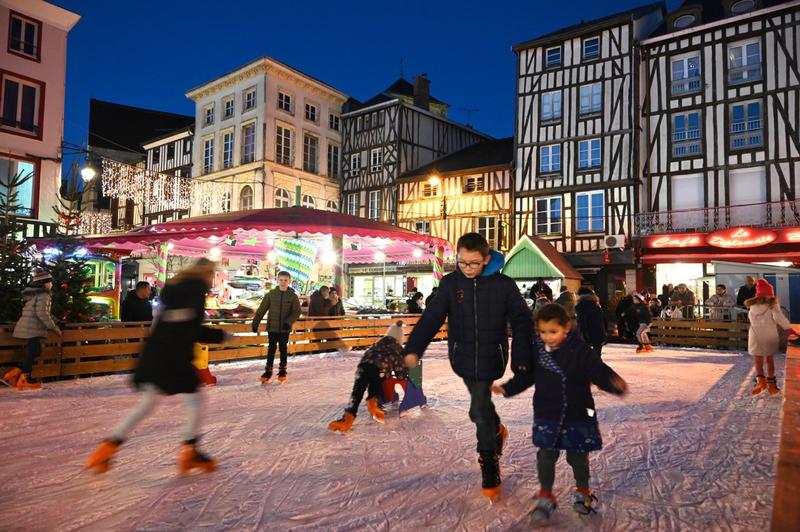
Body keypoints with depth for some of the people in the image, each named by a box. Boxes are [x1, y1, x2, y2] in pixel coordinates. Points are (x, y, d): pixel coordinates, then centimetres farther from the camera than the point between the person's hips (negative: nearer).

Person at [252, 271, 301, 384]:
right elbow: (261, 309, 0)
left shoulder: (293, 296, -3)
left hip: (285, 329, 0)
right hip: (272, 327, 0)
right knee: (271, 349, 6)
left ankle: (282, 372, 21)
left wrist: (288, 322, -21)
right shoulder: (271, 294, -1)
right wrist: (255, 322, -3)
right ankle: (268, 372, 15)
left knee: (283, 349, 9)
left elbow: (297, 312, -6)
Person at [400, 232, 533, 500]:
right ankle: (497, 430, 49)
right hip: (463, 358, 3)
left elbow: (521, 323, -6)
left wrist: (522, 361, -12)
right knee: (481, 405, 18)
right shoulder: (450, 283, -4)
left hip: (490, 358, -3)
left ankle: (490, 468, 13)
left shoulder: (504, 285, -9)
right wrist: (413, 349, -20)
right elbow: (431, 317, -9)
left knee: (479, 412, -7)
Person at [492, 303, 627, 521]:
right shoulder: (537, 352, -5)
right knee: (546, 455, 4)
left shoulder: (580, 352, -16)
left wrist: (616, 385, -37)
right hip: (547, 415, 2)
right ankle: (545, 495, 22)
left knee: (577, 455, 14)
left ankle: (583, 491, 39)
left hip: (577, 415, -2)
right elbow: (526, 376, 8)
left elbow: (600, 371, -19)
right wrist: (507, 389, 5)